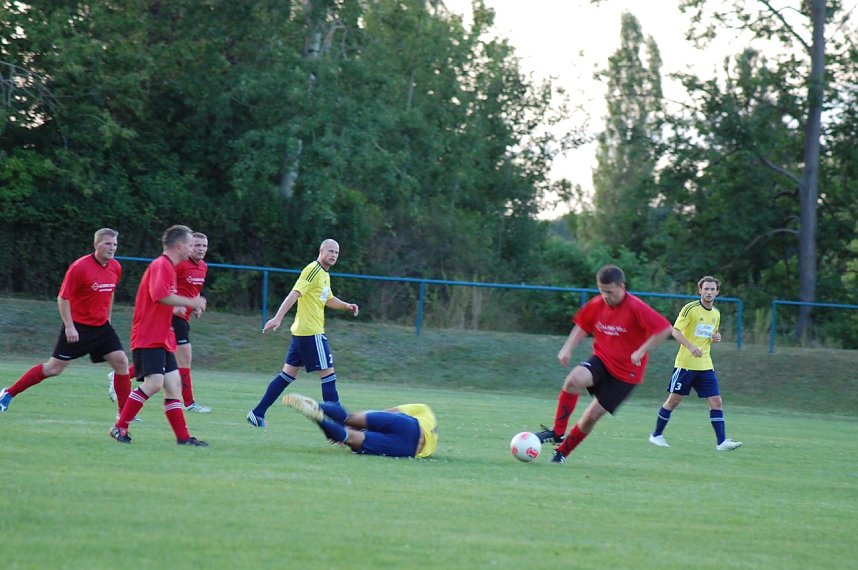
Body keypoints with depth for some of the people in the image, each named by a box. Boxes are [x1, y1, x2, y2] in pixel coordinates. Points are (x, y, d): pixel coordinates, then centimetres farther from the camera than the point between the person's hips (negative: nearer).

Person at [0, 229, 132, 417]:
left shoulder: (115, 268, 2)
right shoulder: (80, 267, -18)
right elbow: (62, 298, -15)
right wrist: (69, 327, -20)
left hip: (101, 326, 6)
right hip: (77, 327, -6)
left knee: (121, 361, -7)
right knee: (53, 368, -2)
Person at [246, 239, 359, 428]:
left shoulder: (324, 274, 18)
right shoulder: (313, 270, -12)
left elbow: (328, 299, 34)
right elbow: (294, 294, -22)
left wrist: (346, 306, 16)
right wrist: (278, 318, -31)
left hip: (301, 332, 10)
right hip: (312, 333, -10)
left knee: (288, 374, 10)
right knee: (328, 373, -5)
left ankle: (257, 414, 10)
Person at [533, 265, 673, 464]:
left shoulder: (636, 308, -19)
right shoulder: (597, 305, -2)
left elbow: (665, 329, -22)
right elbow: (582, 326, 16)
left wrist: (641, 351, -25)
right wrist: (568, 348, 1)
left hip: (625, 372, -4)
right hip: (601, 360, 4)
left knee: (592, 415, -5)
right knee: (574, 380, -28)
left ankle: (563, 451, 17)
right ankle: (557, 432, -17)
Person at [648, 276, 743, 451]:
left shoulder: (716, 313, 12)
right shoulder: (690, 309, -9)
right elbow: (675, 331, -14)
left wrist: (716, 337, 2)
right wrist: (690, 346, -28)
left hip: (705, 365, 5)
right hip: (685, 363, -5)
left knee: (716, 401, -5)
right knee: (674, 399, 2)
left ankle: (721, 441, -6)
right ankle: (656, 435, 17)